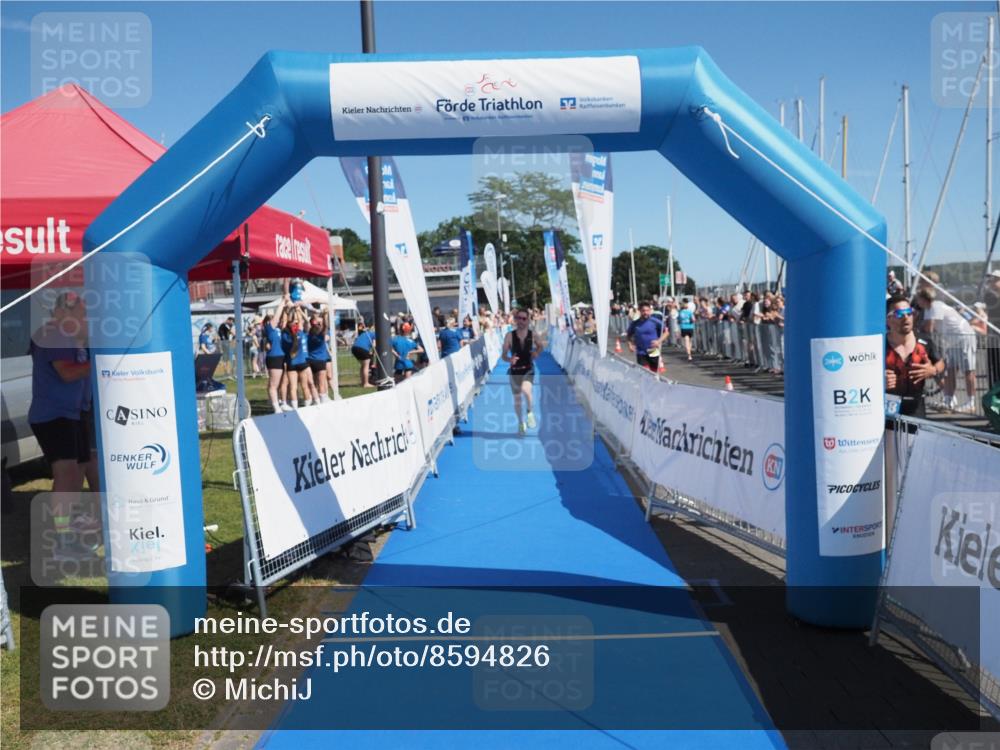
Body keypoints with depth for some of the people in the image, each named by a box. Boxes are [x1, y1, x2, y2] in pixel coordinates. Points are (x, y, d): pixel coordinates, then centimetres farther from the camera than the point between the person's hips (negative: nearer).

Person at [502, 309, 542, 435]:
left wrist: (536, 353, -5)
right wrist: (509, 360, -27)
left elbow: (540, 346, 16)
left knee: (525, 389, -30)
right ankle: (520, 422, 34)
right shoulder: (510, 336, -7)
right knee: (517, 399, 11)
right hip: (514, 370, 1)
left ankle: (530, 412, -3)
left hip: (528, 369, -1)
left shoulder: (532, 335, -4)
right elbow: (503, 355, -5)